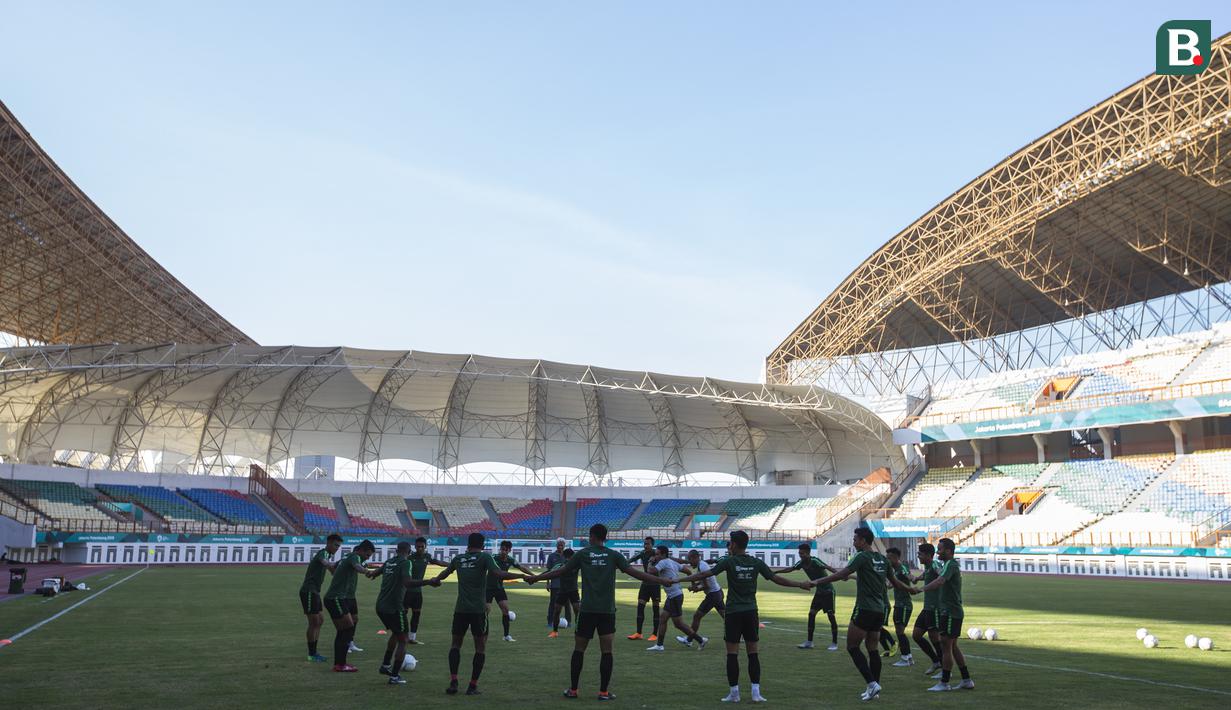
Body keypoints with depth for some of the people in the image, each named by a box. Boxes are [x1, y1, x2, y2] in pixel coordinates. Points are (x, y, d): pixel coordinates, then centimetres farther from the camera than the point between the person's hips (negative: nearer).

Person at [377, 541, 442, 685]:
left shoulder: (389, 561, 12)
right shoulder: (405, 562, -11)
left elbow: (378, 571, 34)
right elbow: (407, 582, -28)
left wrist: (371, 573, 56)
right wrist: (429, 582, -32)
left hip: (380, 606, 8)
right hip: (394, 607, -8)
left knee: (396, 633, 30)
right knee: (403, 639, 4)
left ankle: (385, 665, 33)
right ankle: (394, 676, 1)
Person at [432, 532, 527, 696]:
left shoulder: (459, 558, 11)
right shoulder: (485, 557, -2)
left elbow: (444, 573, 29)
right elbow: (499, 574, -17)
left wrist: (434, 580, 51)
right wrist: (522, 576, -12)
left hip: (460, 609, 3)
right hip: (479, 610, -3)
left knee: (456, 644, 16)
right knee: (480, 647, 7)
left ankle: (453, 681, 2)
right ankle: (473, 686, 4)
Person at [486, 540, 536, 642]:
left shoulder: (510, 560, -4)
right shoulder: (494, 558, -21)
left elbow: (521, 568, 10)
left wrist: (533, 575, 11)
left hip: (499, 587, 5)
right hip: (489, 587, -5)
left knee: (505, 609, -3)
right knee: (487, 609, -12)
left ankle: (506, 635, 6)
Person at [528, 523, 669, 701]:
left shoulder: (583, 554, 2)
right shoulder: (614, 555, 2)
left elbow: (560, 571, 6)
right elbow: (634, 572, -3)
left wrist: (535, 578, 17)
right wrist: (662, 581, 2)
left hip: (587, 609, 0)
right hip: (607, 610, 0)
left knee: (579, 649, 10)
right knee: (607, 651, 4)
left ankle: (573, 690, 14)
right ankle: (604, 692, 3)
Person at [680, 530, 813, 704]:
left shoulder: (729, 561, -6)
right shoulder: (757, 563, 3)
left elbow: (705, 574, -10)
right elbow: (776, 579, 6)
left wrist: (681, 580, -4)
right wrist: (800, 585, 18)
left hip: (733, 612, -3)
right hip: (751, 612, 3)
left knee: (732, 653, 2)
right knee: (752, 652, 8)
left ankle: (734, 693, 4)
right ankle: (756, 692, 6)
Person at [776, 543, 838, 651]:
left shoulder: (815, 561, -23)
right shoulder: (802, 563, -2)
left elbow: (828, 568, -36)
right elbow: (790, 569, 12)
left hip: (828, 591, -7)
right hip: (819, 591, 7)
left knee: (831, 615, -7)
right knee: (811, 614, 2)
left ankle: (834, 643, 1)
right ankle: (809, 642, 8)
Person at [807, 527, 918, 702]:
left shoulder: (862, 557, -11)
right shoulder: (882, 559, 11)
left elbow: (842, 574, -21)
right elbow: (894, 582, 22)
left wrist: (817, 582, -21)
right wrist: (911, 590, 40)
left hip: (864, 609, -8)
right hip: (879, 610, 8)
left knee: (852, 647, -2)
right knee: (872, 649, 13)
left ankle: (872, 684, -11)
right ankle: (874, 688, 14)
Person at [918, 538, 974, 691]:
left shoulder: (951, 565, -17)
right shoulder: (952, 564, 15)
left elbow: (940, 581, -33)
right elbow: (941, 575, 32)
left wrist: (922, 588, -30)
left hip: (950, 612, -10)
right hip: (953, 611, 10)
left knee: (946, 646, -5)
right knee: (953, 646, 14)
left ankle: (944, 683, 0)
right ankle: (966, 680, 18)